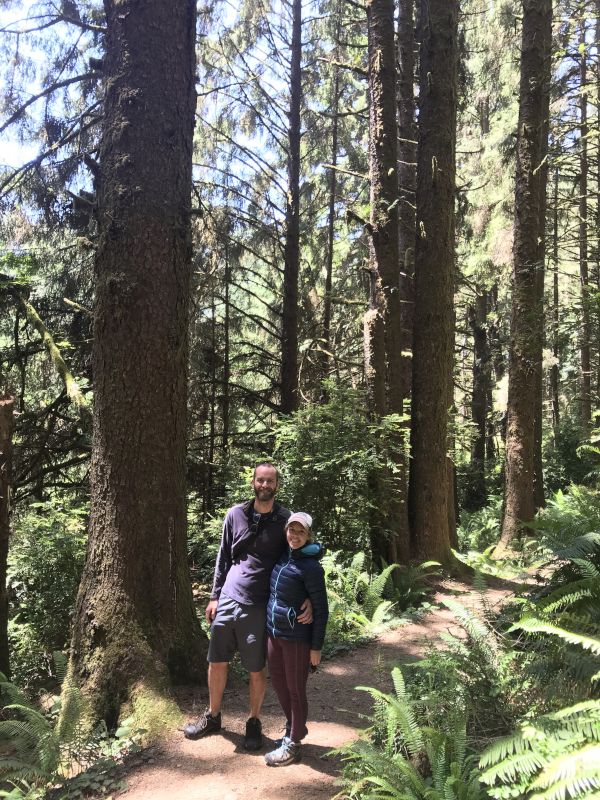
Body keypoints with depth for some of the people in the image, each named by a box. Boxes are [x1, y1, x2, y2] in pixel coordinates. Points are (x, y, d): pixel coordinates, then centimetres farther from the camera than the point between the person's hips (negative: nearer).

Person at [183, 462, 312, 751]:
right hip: (227, 600, 3)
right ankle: (212, 716, 33)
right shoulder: (235, 514, 4)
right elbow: (223, 557, 10)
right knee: (217, 662, 12)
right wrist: (214, 596, 8)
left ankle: (254, 722, 28)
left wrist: (307, 599, -16)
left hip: (258, 607, -3)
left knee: (257, 670, 7)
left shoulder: (286, 520, -4)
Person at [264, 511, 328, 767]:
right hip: (273, 632, 7)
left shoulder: (310, 567, -18)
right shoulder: (283, 556, 3)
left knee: (295, 690, 7)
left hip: (297, 638, -7)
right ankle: (293, 730, 41)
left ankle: (292, 745, 23)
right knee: (279, 684, 20)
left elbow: (321, 609, -13)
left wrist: (316, 647, -11)